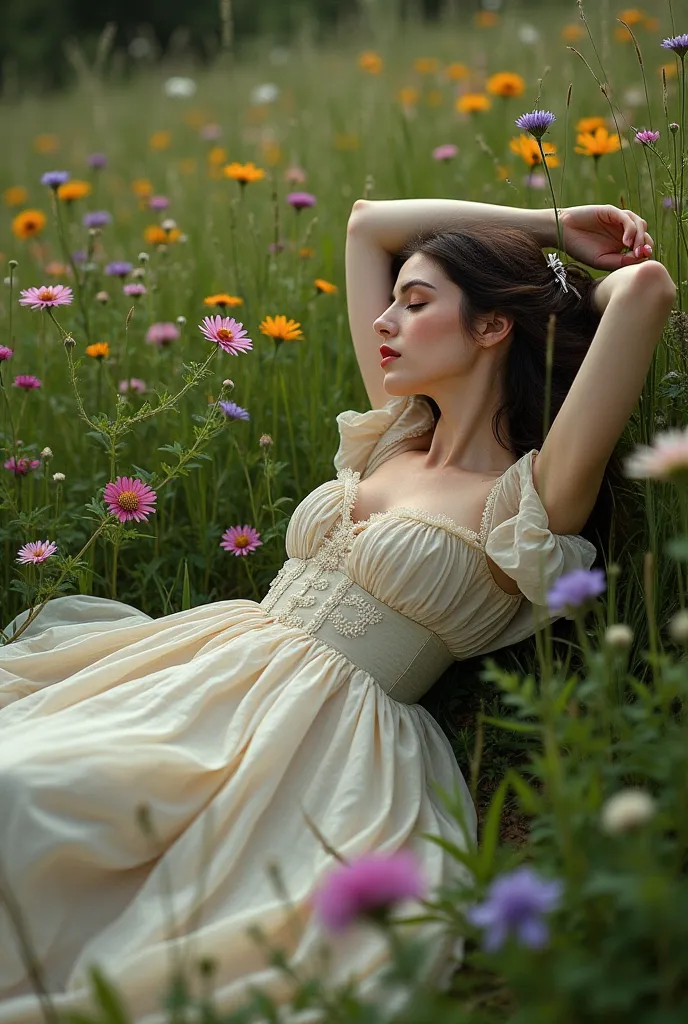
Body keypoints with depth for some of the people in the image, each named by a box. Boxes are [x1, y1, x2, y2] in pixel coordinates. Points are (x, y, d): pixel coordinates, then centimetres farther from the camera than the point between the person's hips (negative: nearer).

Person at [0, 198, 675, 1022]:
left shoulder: (534, 499, -6)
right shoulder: (394, 442, 15)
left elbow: (647, 286, -17)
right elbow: (367, 224, 22)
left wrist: (572, 277, 7)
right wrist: (554, 228, 20)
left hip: (322, 729, -7)